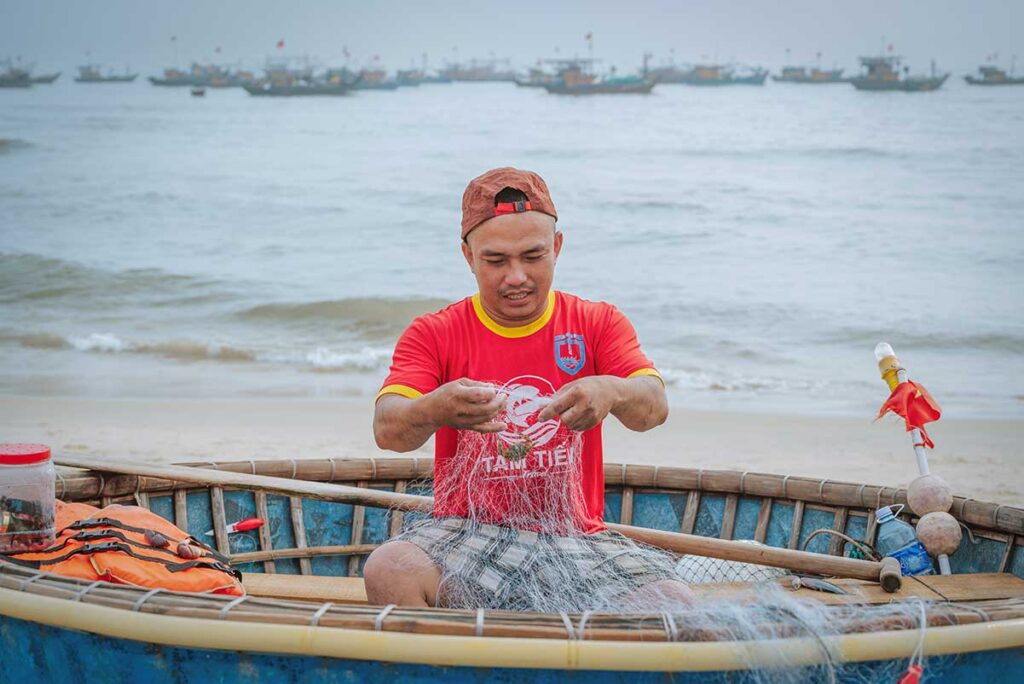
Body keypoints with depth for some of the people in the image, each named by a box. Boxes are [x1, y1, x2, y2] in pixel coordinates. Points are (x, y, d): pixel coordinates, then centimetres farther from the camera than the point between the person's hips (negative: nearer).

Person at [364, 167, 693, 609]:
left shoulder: (598, 324, 10)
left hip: (575, 536, 1)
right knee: (388, 570, -33)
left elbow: (654, 407, -8)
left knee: (672, 603, -26)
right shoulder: (433, 335, 6)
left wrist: (612, 392, -34)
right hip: (468, 534, -1)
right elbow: (387, 430, -11)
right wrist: (437, 409, -37)